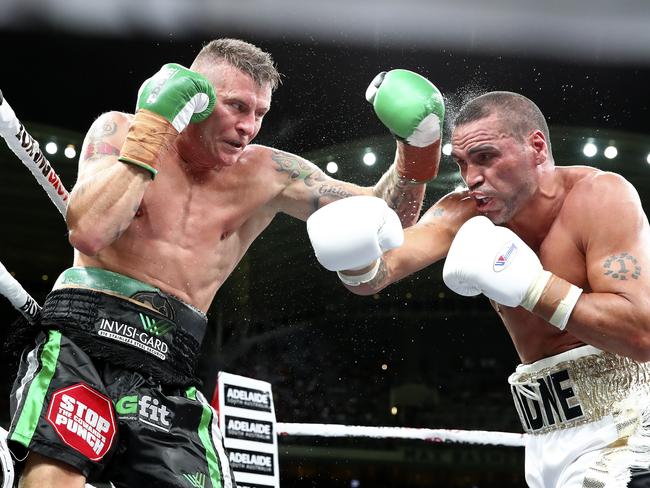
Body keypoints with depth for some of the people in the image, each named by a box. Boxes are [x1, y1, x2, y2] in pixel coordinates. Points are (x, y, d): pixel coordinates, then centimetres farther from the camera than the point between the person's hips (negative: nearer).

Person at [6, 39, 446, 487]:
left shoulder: (265, 175, 10)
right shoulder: (119, 131, 5)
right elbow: (88, 234, -13)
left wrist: (418, 148, -5)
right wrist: (154, 124, -11)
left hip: (169, 372, 4)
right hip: (85, 337, -3)